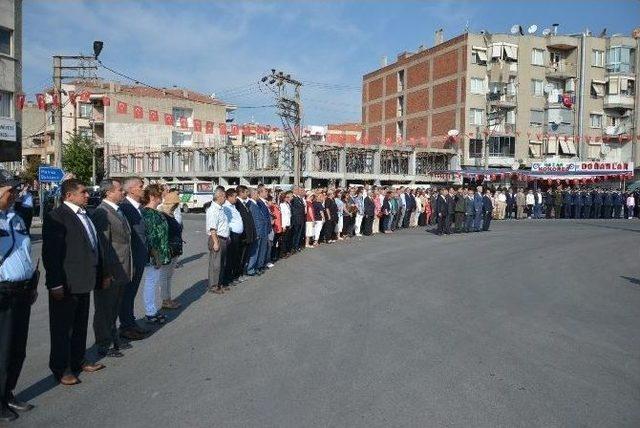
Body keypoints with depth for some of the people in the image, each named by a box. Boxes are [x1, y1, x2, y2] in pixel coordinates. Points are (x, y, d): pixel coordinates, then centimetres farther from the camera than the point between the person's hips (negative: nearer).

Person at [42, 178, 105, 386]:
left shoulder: (84, 215, 10)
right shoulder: (56, 217, -15)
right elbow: (50, 253, -18)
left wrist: (99, 274, 15)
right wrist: (55, 284, -20)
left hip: (83, 282, 8)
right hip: (65, 284, -8)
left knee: (80, 325, 19)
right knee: (62, 328, 7)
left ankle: (78, 361, 34)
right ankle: (61, 369, 21)